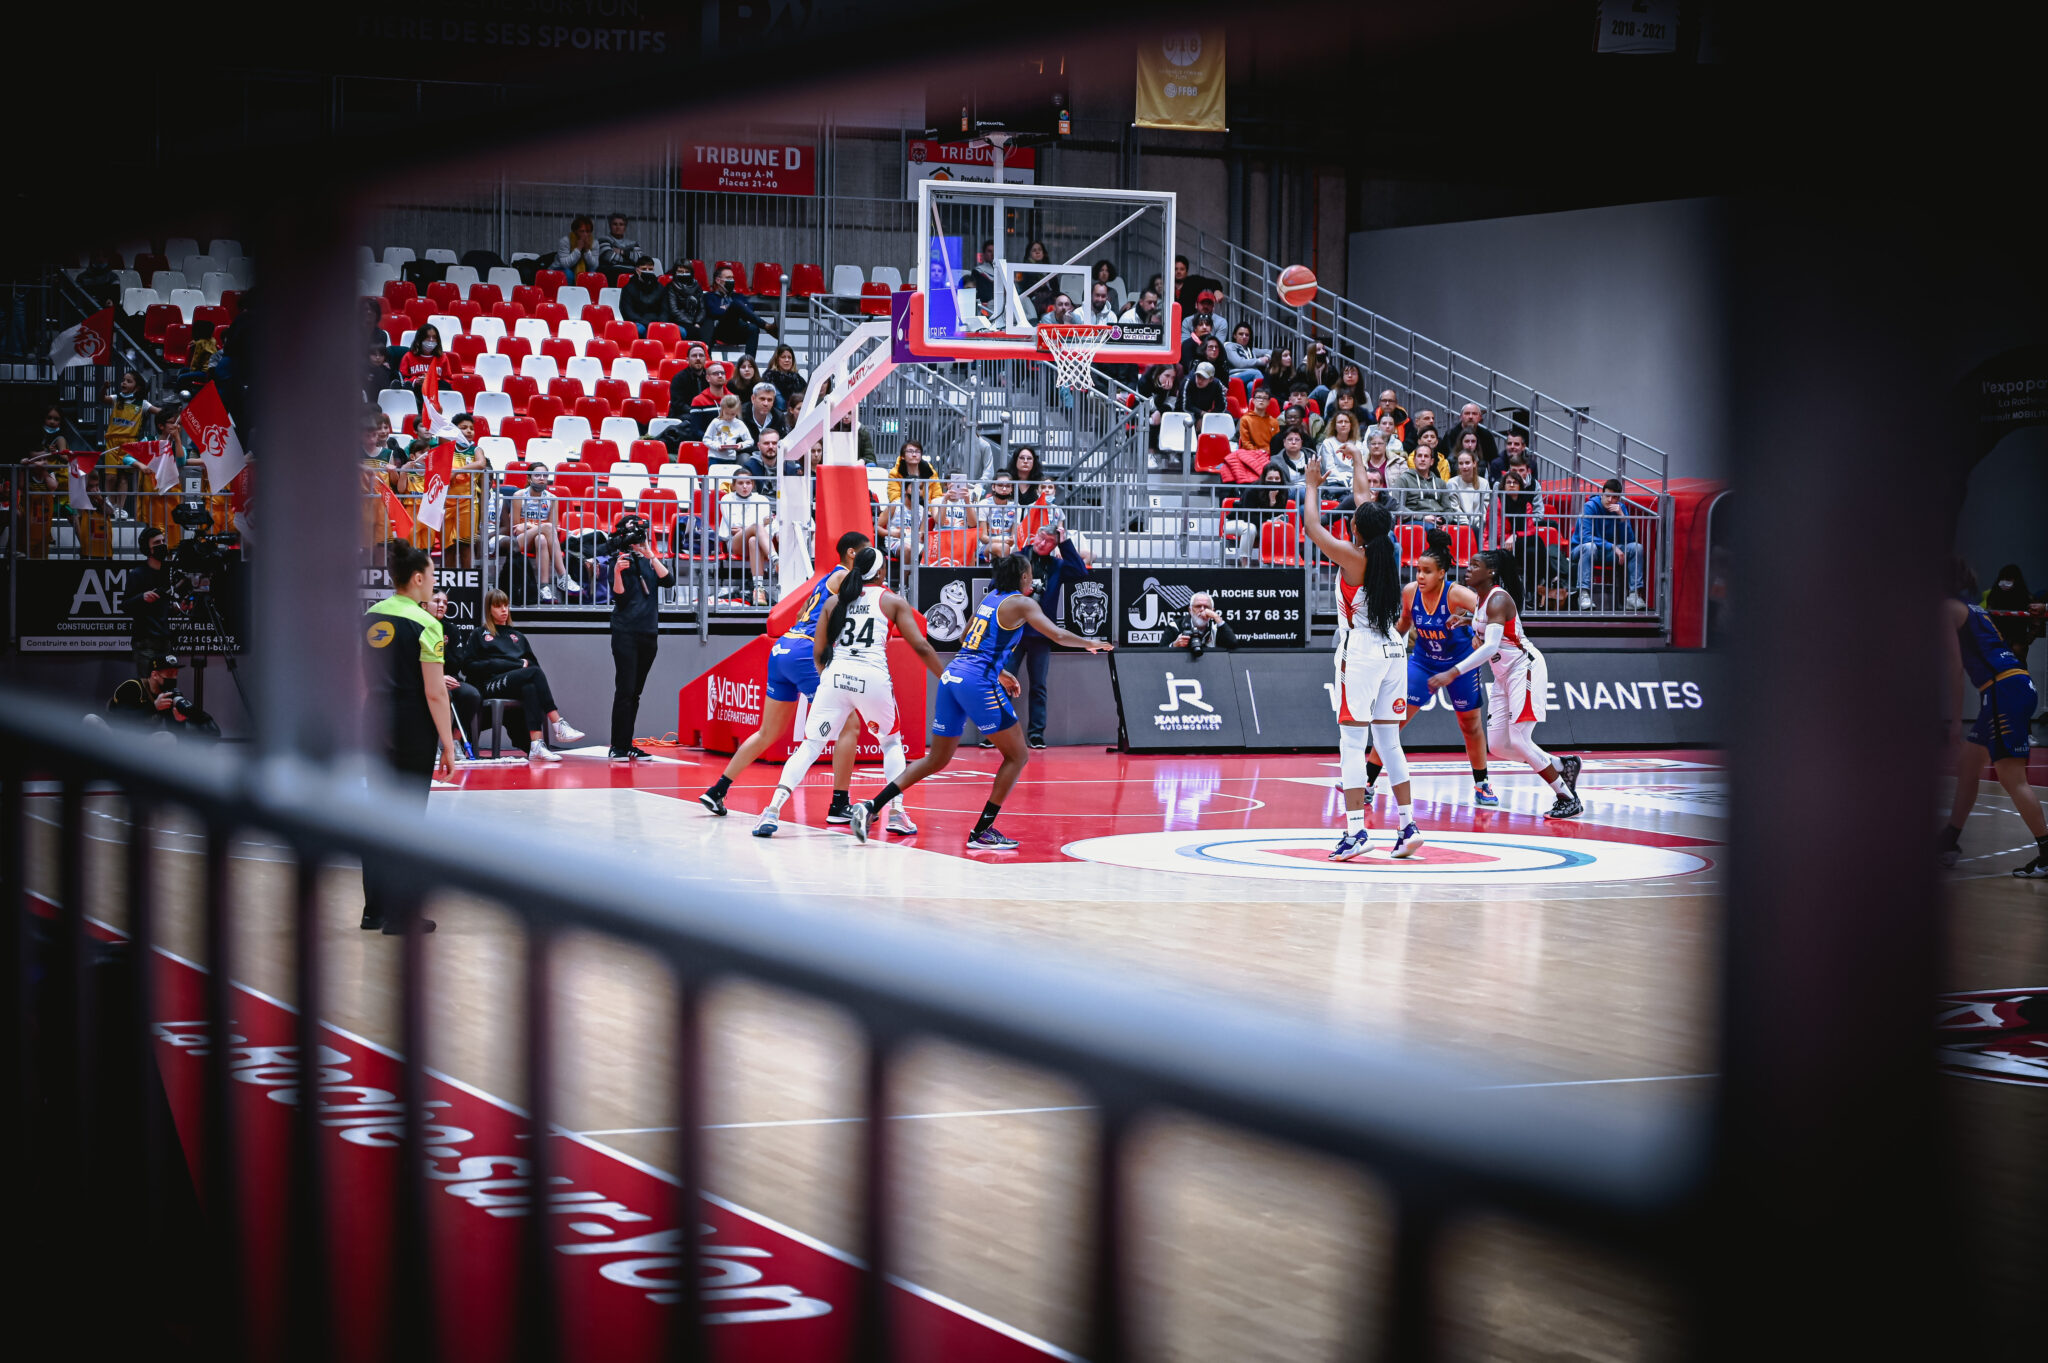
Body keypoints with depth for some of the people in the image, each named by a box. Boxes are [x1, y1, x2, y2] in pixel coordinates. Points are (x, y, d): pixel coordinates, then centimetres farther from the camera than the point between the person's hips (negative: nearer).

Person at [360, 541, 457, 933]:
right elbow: (434, 694, -15)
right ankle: (399, 915, 3)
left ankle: (375, 908, 18)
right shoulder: (425, 625, -13)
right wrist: (448, 744, -10)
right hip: (413, 729, -6)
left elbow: (364, 676, 14)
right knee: (407, 818, 0)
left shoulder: (370, 617, 6)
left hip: (374, 722, 6)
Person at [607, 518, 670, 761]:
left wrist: (650, 554, -9)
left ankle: (627, 745, 13)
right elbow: (619, 598, -8)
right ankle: (617, 747, -9)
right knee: (625, 690, -10)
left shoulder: (650, 561, 13)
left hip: (649, 633, 6)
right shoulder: (621, 560, -2)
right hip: (626, 633, -6)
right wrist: (617, 573, -24)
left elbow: (667, 580, -4)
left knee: (635, 692, 9)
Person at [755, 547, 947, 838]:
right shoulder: (892, 601, 11)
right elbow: (921, 646, 6)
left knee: (810, 745, 4)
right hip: (873, 676, -1)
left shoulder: (835, 600, 17)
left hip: (836, 674, 1)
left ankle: (773, 810, -12)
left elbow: (818, 652, 16)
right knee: (892, 742, 22)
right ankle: (896, 813, 12)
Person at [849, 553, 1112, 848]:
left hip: (952, 676, 8)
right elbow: (1058, 636, -9)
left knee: (937, 759, 16)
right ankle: (982, 832, 1)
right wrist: (1089, 643, 10)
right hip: (978, 682, -8)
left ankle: (871, 807, 4)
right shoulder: (1021, 603, -2)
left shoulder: (989, 597, 20)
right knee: (1018, 756, 5)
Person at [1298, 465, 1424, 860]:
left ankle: (1356, 829, -11)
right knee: (1389, 742, 13)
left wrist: (1313, 485, 14)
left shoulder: (1351, 556, -12)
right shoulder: (1389, 551, 4)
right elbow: (1372, 517, 23)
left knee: (1352, 743, -5)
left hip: (1360, 653, -7)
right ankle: (1407, 825, 13)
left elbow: (1312, 525, -1)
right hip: (1392, 650, 7)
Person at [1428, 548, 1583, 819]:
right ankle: (1563, 766, 19)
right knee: (1496, 747, 4)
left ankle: (1569, 799, -2)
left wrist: (1452, 673, -39)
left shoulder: (1498, 599, -20)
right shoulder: (1479, 599, 9)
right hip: (1504, 675, 9)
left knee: (1518, 740, -13)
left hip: (1525, 668, -9)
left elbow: (1491, 647, -33)